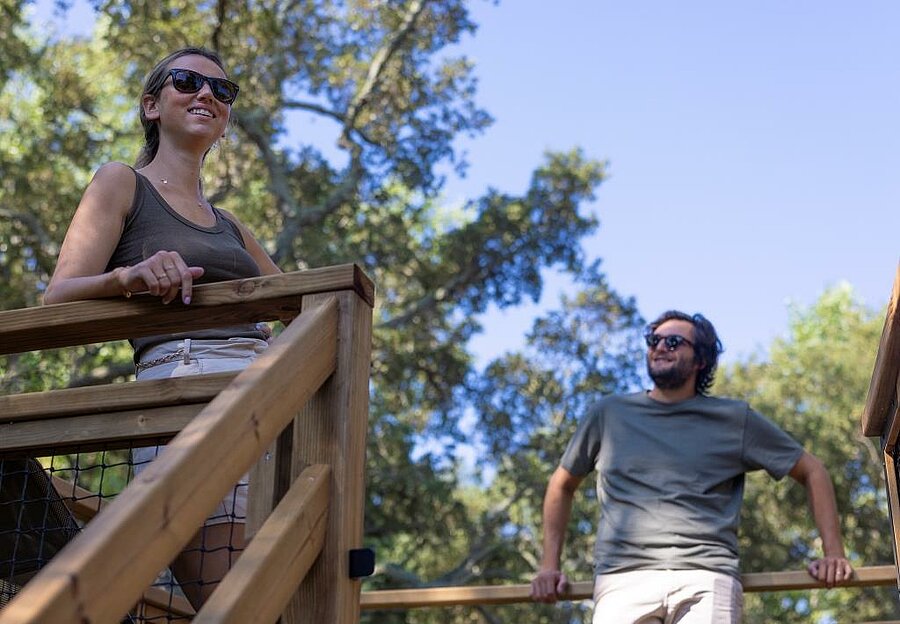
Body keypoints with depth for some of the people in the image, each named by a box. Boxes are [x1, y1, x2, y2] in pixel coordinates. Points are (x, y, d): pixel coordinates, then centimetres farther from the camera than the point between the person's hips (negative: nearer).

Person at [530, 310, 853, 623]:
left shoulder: (735, 419, 16)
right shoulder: (609, 414, 19)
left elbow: (811, 471, 22)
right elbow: (562, 484, 29)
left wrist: (833, 552, 11)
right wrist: (549, 564, 19)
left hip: (706, 577, -1)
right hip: (623, 576, 1)